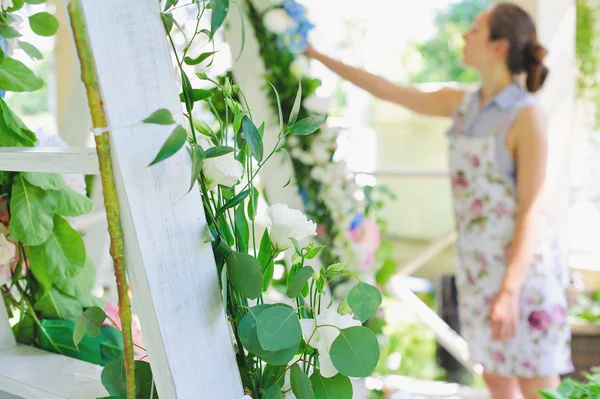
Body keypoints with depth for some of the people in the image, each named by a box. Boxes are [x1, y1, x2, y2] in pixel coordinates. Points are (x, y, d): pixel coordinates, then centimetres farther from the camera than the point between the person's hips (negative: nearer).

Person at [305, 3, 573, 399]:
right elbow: (385, 90, 15)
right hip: (478, 264, 7)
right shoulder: (461, 105, 5)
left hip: (524, 265, -7)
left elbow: (532, 210, -17)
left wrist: (510, 291, -22)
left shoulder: (526, 116, -15)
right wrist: (319, 57, 19)